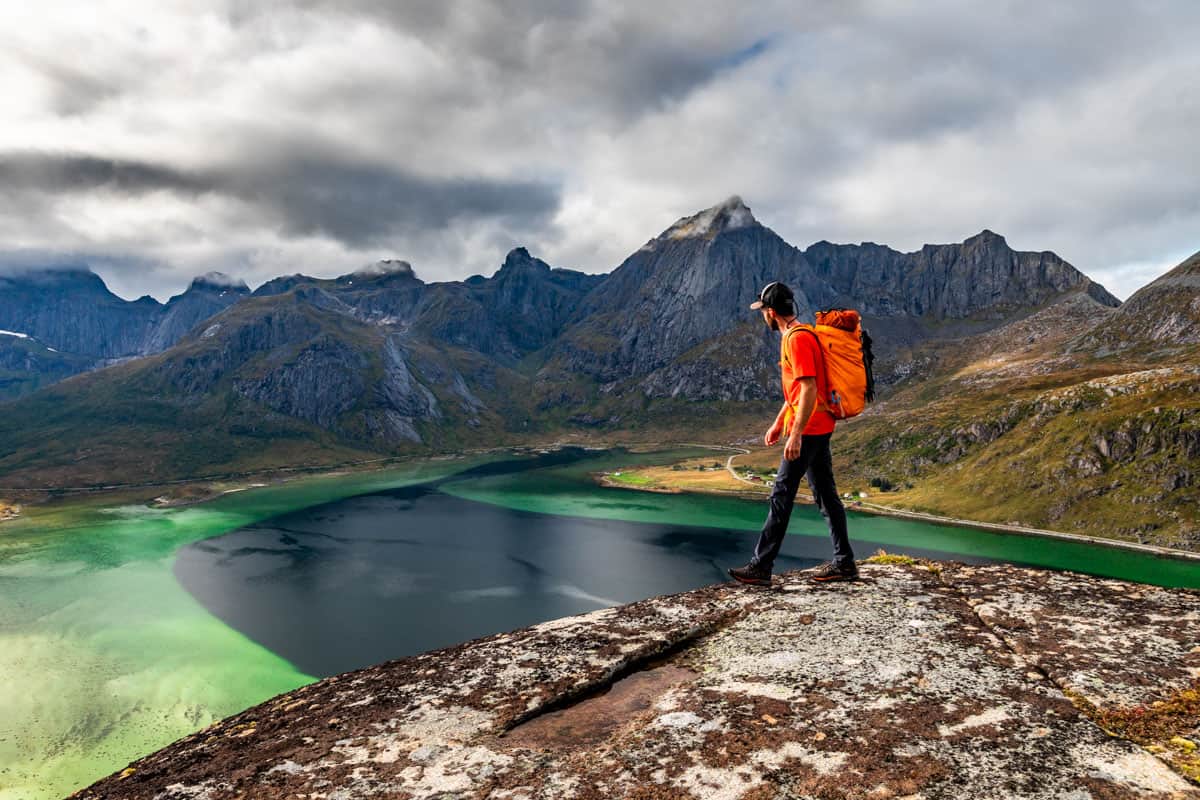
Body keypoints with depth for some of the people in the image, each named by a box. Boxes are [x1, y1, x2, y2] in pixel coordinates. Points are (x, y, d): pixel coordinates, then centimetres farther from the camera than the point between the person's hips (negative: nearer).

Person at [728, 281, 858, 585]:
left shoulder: (797, 339, -16)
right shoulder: (797, 336, 16)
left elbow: (808, 389, -23)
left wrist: (795, 435, -26)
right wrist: (778, 423, 25)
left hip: (807, 431, -10)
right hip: (819, 428, 10)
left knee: (781, 496, -6)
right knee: (826, 494, 13)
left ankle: (761, 567, -2)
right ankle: (844, 563, 20)